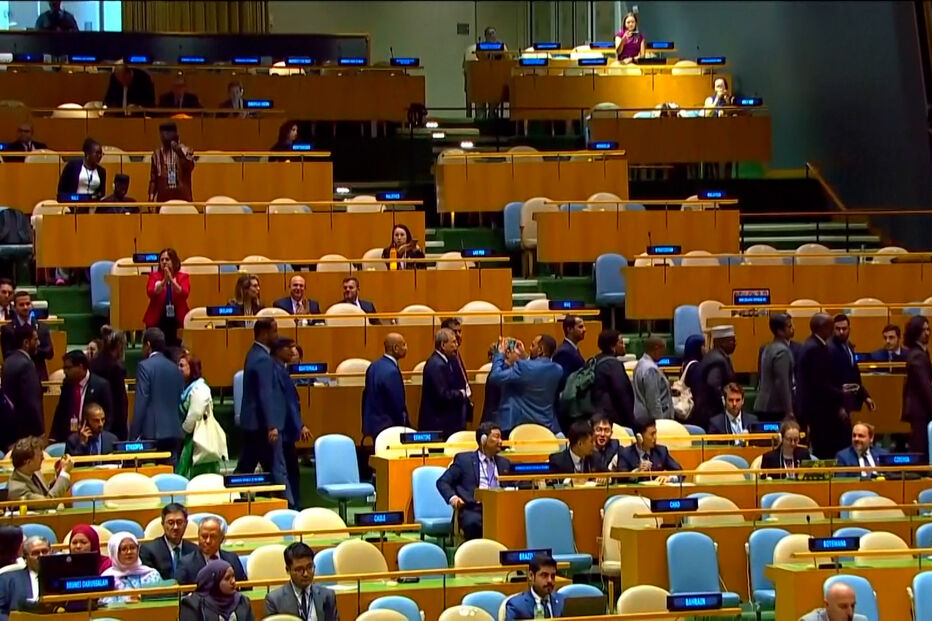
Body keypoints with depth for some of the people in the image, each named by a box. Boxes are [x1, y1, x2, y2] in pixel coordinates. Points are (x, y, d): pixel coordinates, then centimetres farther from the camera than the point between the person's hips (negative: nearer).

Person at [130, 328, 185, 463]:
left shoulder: (145, 366, -5)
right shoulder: (175, 369, 13)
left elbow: (140, 404, -11)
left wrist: (133, 436, -9)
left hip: (153, 433, -6)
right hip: (175, 432, 6)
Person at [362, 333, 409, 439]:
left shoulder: (374, 366, 6)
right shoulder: (392, 372, -21)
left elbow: (366, 396, 14)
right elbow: (398, 404, -18)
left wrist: (366, 424, 22)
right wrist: (405, 426, -5)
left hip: (372, 423, 9)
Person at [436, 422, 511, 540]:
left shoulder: (504, 463, 26)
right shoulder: (464, 459, 13)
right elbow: (442, 482, 9)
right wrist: (452, 497, -11)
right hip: (472, 509, -3)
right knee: (473, 522, -39)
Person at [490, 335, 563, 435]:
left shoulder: (523, 367, -18)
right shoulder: (557, 370, 1)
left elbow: (496, 376, -14)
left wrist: (501, 353, 0)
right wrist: (522, 358, 19)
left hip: (519, 423, -5)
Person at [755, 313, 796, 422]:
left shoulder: (768, 348, 14)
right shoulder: (782, 351, -14)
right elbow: (782, 383, -19)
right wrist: (788, 411, -18)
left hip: (764, 407, 9)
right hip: (775, 409, -9)